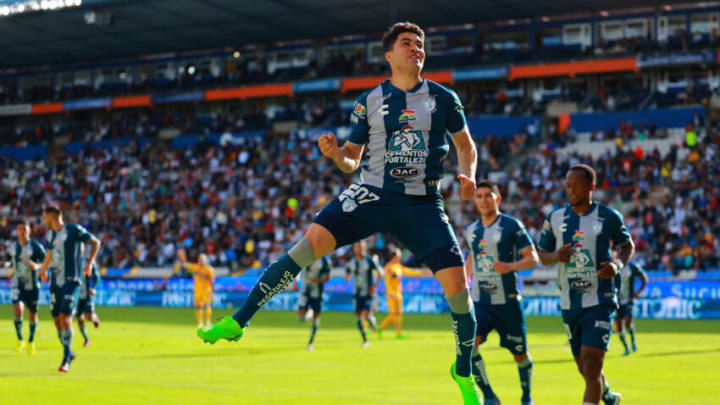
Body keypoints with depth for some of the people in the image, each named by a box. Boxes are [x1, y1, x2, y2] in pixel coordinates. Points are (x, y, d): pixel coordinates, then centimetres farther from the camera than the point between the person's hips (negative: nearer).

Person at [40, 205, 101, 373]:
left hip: (71, 280, -7)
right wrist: (43, 269, 46)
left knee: (65, 318, -16)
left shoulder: (74, 230, -7)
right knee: (57, 320, 4)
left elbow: (95, 242, -2)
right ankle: (69, 353, 23)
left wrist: (89, 262, -14)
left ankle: (66, 359, -9)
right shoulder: (50, 234, 13)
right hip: (55, 282, 7)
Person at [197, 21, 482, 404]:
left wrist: (468, 175, -3)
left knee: (457, 283, -10)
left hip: (422, 204, 0)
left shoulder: (443, 98, 6)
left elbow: (466, 144, 17)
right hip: (372, 194, 0)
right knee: (310, 241, -20)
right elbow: (351, 160, 12)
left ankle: (463, 370, 16)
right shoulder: (369, 101, 6)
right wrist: (335, 154, -11)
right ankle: (237, 322, -15)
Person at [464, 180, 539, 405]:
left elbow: (533, 258, -8)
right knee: (468, 344, -19)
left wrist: (510, 266, -25)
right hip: (480, 302, 3)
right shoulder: (470, 230, 10)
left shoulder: (512, 225, -6)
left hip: (507, 301, -3)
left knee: (520, 355, 6)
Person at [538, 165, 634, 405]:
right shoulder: (555, 218, 5)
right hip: (569, 304, 4)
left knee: (591, 367, -16)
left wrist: (618, 264, -10)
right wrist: (555, 256, -10)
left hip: (600, 302, -4)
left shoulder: (609, 217, -4)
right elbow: (541, 254, 13)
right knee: (585, 369, 16)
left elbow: (627, 245, 11)